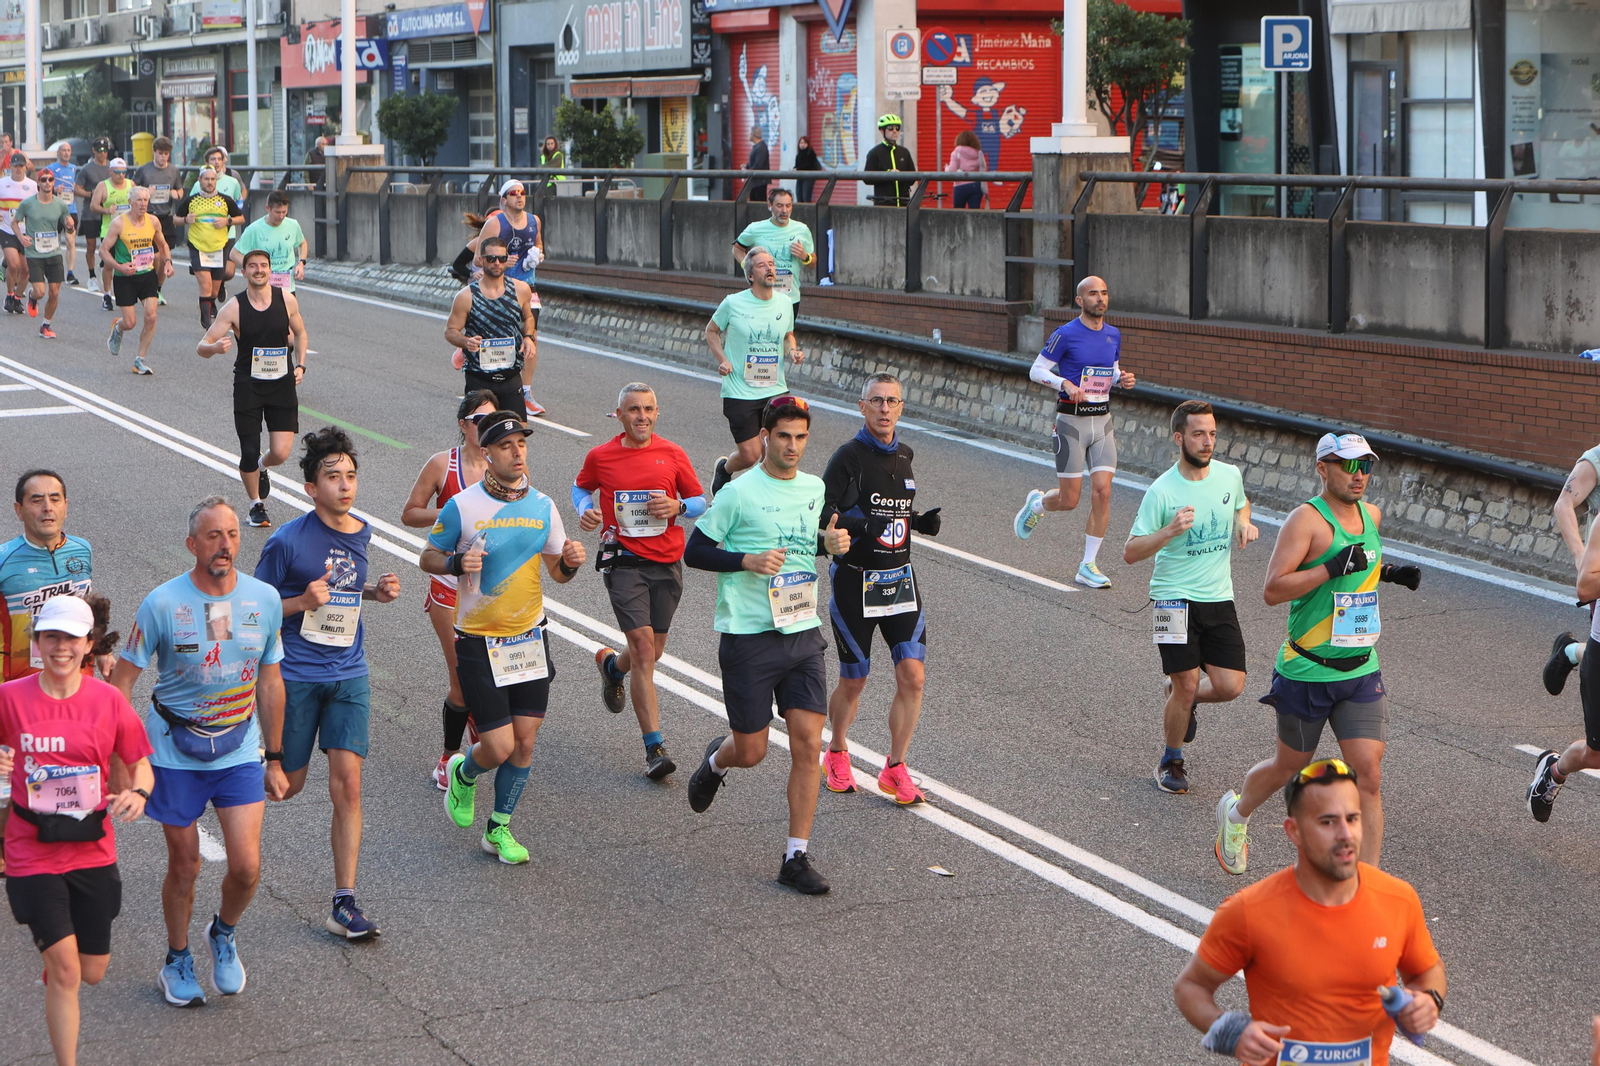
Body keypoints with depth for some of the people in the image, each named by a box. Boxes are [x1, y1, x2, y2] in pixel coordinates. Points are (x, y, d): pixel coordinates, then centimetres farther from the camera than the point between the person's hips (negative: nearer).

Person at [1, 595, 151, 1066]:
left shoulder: (108, 700, -4)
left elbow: (140, 764, 4)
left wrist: (138, 792, -18)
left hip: (93, 853, 3)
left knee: (92, 973, 14)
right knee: (65, 971, -11)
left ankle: (53, 948, 49)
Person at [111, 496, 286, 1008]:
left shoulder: (264, 599, -4)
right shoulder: (162, 603, -13)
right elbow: (123, 679, -6)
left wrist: (274, 759, 11)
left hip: (239, 750, 2)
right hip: (174, 752, -2)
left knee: (246, 865, -8)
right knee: (185, 867, 7)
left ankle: (223, 933, 25)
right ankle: (176, 961, 32)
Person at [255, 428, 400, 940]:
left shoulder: (361, 534, 5)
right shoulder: (287, 541, -13)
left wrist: (376, 592, 5)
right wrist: (302, 601, -22)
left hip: (349, 676, 4)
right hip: (295, 676, -4)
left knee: (347, 784, -6)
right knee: (288, 784, 7)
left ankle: (345, 904, -3)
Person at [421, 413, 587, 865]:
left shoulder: (542, 505, 1)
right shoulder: (462, 506, -11)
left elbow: (558, 572, 10)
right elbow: (428, 558, 1)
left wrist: (571, 562, -12)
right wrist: (457, 562, -20)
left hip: (529, 636, 4)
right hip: (478, 641, -4)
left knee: (524, 741, 4)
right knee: (499, 747, -7)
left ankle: (499, 828, 23)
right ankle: (462, 773, 28)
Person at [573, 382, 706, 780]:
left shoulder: (673, 455, 3)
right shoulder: (600, 457, 0)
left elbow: (700, 501, 10)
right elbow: (582, 487, 19)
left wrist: (677, 506, -11)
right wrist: (586, 510, -2)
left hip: (668, 564, 3)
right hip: (625, 561, -3)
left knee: (652, 652, 13)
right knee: (644, 650, -13)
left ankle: (612, 664, 50)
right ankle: (655, 747, -10)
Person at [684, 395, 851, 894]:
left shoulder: (815, 489, 9)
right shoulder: (739, 493, -8)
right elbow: (694, 552, -4)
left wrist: (831, 544, 4)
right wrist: (747, 561, -18)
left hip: (804, 633, 4)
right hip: (749, 636, -4)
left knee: (808, 744, -5)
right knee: (751, 751, 4)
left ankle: (797, 858, 2)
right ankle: (716, 760, 42)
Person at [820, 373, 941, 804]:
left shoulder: (903, 455, 9)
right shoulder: (849, 456, -10)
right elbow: (821, 511, -12)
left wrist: (921, 522, 2)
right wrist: (853, 524, -30)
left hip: (900, 577, 5)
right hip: (855, 579, -5)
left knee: (912, 676, -5)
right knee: (852, 682, 6)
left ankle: (895, 768, 8)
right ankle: (837, 754, 32)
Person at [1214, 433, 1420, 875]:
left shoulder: (1371, 515, 8)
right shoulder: (1307, 519, -14)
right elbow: (1273, 590, -22)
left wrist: (1389, 572, 9)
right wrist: (1333, 568, -30)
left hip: (1362, 672, 5)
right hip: (1307, 673, -5)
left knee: (1368, 772, -7)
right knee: (1290, 767, 13)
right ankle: (1236, 813, 44)